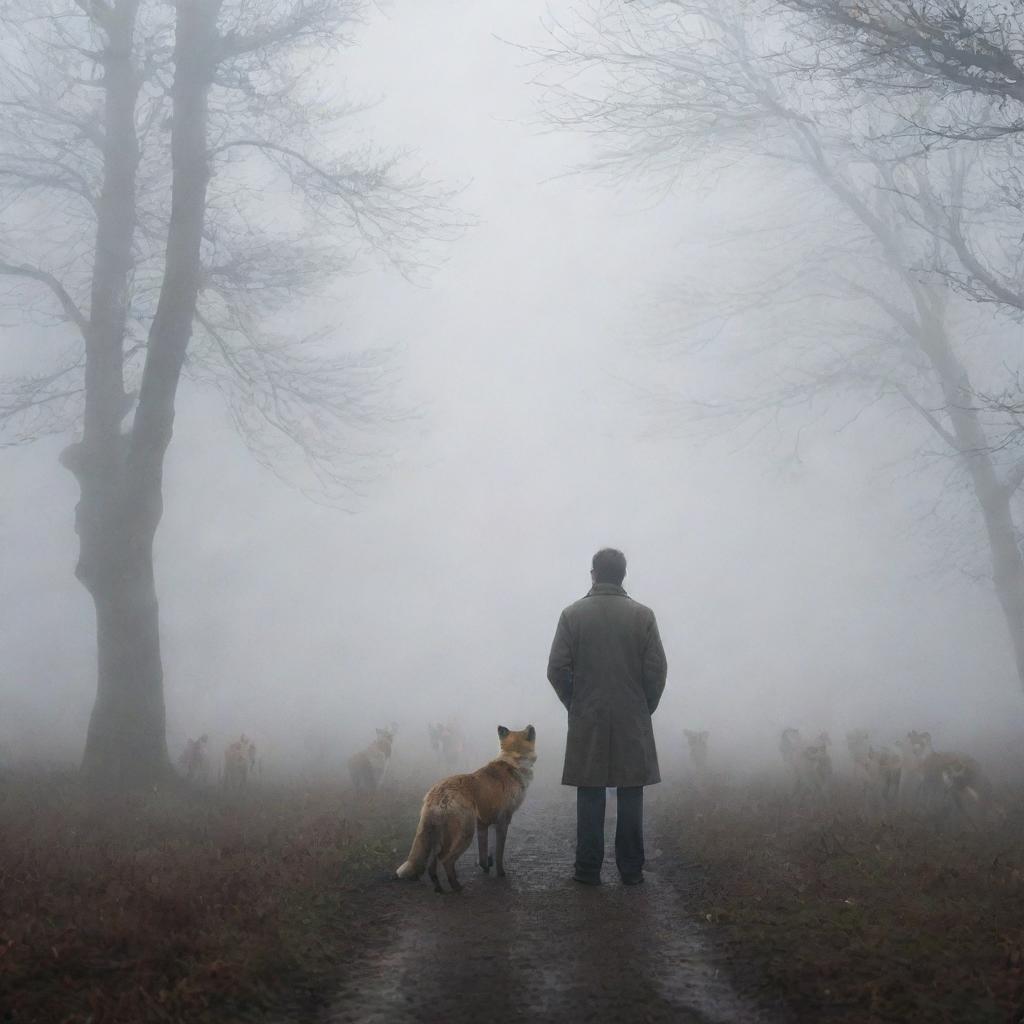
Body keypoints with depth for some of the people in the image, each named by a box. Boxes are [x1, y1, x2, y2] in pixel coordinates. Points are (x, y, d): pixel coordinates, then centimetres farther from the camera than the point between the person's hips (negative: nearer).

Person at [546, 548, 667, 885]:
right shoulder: (643, 615, -2)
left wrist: (575, 705, 10)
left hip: (586, 723, 0)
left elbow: (557, 670, -5)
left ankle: (588, 869, 7)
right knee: (631, 797, 6)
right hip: (633, 724, 0)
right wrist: (644, 708, 9)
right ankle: (631, 870, 8)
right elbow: (657, 670, -5)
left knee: (590, 797, 4)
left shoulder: (572, 614, -3)